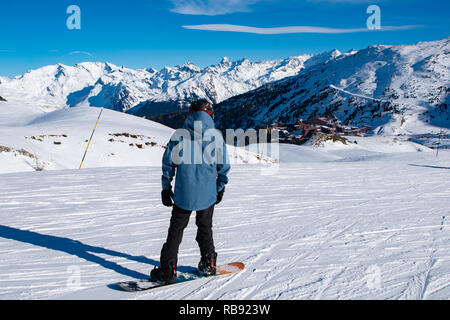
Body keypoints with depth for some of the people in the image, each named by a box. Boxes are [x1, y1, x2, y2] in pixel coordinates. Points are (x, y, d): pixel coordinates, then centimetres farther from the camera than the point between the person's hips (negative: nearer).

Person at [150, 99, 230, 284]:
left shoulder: (179, 134, -4)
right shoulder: (216, 135, -3)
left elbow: (168, 162, -1)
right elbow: (223, 165, 3)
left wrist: (166, 187, 8)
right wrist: (221, 188, 15)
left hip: (184, 193, -1)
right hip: (208, 194, 1)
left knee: (176, 229, 8)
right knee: (205, 228, 18)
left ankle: (168, 270, 8)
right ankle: (208, 265, 25)